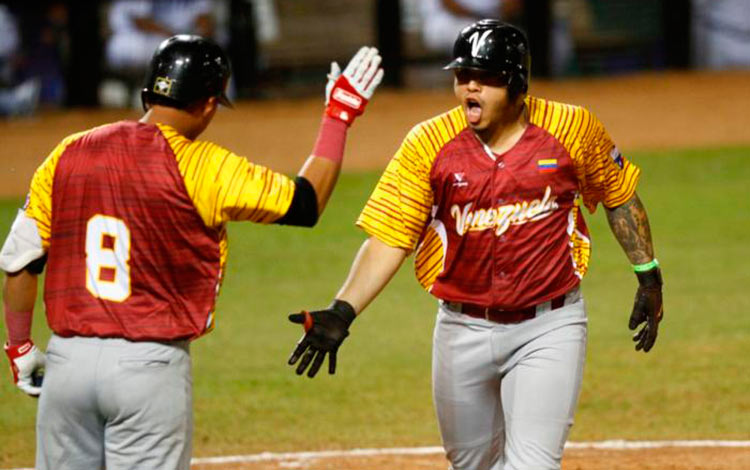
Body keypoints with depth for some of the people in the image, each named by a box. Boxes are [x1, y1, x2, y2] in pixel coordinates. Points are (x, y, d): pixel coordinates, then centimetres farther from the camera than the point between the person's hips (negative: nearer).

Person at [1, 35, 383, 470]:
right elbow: (306, 202, -1)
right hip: (151, 366, -4)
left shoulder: (68, 155, 4)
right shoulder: (205, 168, -8)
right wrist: (340, 115, 8)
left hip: (68, 357, 4)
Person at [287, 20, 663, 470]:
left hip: (549, 329, -2)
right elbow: (389, 239, -9)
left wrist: (649, 278, 11)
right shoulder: (428, 144, -7)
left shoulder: (572, 129, -6)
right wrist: (342, 312, -21)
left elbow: (620, 195, 10)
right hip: (464, 330, 2)